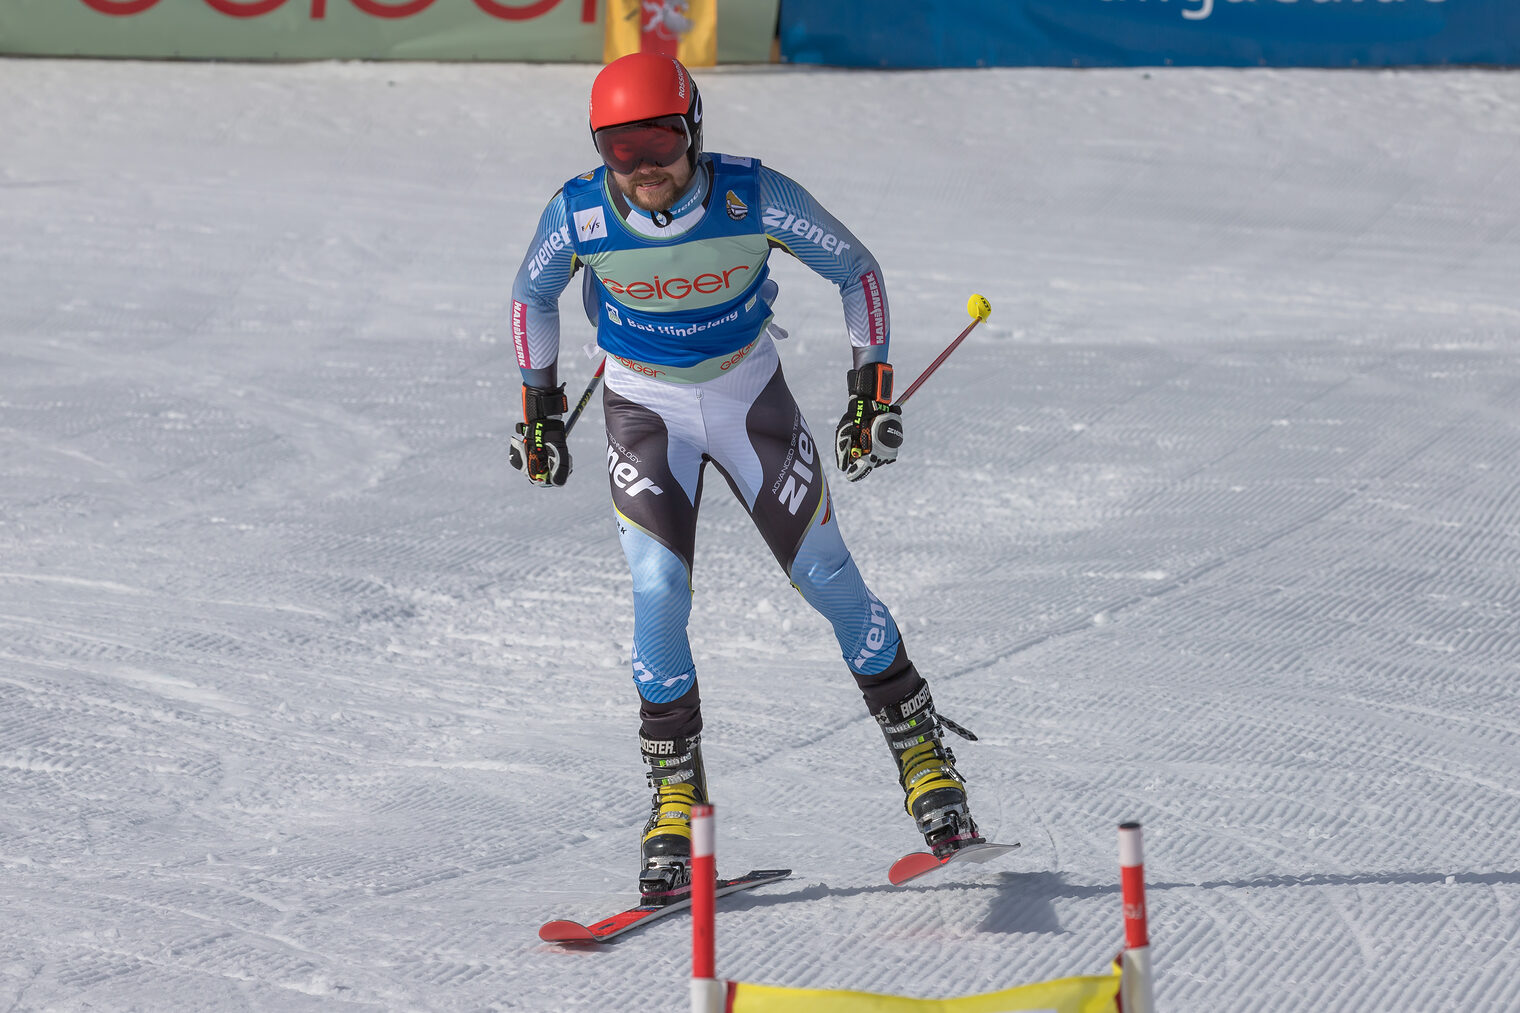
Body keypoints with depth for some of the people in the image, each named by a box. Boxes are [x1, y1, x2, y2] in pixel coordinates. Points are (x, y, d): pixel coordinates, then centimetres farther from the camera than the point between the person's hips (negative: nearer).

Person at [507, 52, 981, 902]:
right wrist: (540, 408, 6)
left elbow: (856, 269, -8)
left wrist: (872, 386, -8)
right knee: (659, 595, -16)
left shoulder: (754, 198, -25)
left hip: (749, 393, 0)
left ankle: (925, 758, 17)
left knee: (829, 579, 0)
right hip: (645, 409, 0)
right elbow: (533, 296, 1)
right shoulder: (579, 216, -21)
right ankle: (676, 801, -3)